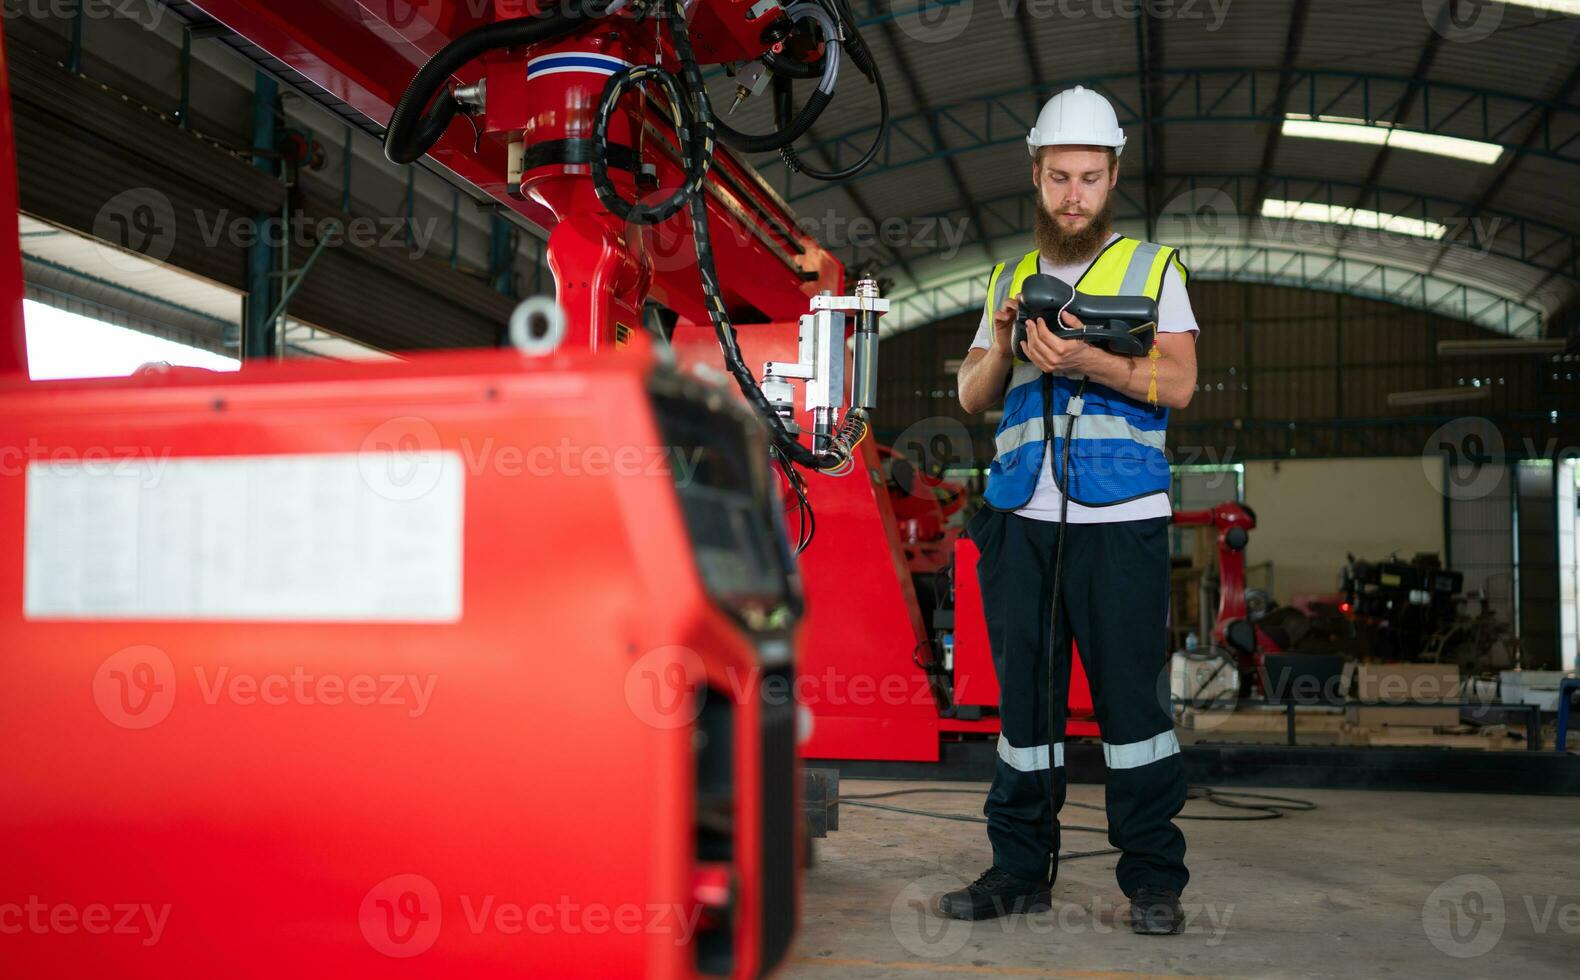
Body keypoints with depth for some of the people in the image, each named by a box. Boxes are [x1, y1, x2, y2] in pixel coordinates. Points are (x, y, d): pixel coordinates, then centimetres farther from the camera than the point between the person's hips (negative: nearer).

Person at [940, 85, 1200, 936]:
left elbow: (1179, 383, -3)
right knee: (1023, 693, 5)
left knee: (1130, 694, -4)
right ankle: (1021, 867, 14)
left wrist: (1086, 361, -17)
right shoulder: (1009, 279, 19)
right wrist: (1001, 348, -7)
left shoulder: (1152, 267, 10)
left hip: (1120, 520, -3)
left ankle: (1153, 877, 6)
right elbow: (970, 396, 14)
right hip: (1021, 518, 3)